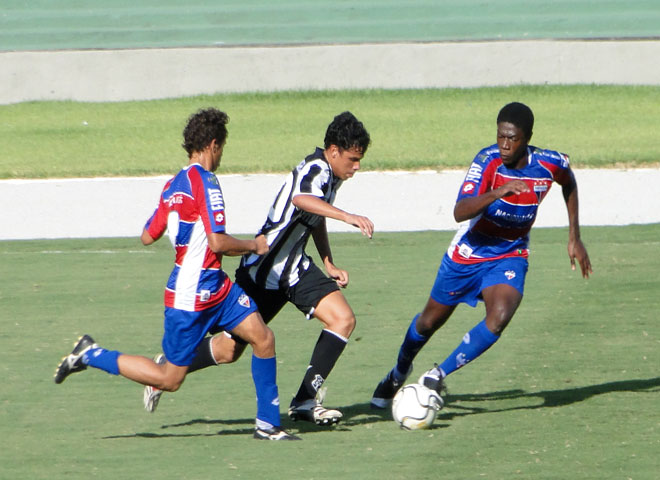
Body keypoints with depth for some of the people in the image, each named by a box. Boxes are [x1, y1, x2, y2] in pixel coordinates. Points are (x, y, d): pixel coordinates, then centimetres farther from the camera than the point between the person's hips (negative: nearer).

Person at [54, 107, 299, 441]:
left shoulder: (173, 185, 9)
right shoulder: (204, 181, -17)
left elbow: (147, 237, 17)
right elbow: (218, 242, -22)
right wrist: (253, 246, -5)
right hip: (191, 297, -9)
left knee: (263, 338, 1)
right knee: (169, 379, 0)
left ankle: (268, 423, 5)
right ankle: (90, 355, 10)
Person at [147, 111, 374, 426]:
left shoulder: (330, 175, 7)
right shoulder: (315, 170, -22)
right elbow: (301, 198, -48)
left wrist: (329, 264, 18)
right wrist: (347, 217, -58)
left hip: (296, 267, 8)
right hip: (263, 271, -8)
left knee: (343, 319, -12)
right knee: (229, 350, 2)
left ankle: (306, 400, -12)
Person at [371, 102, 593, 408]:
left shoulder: (550, 164, -17)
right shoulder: (488, 161, -26)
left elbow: (569, 183, 10)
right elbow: (460, 212, -39)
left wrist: (574, 238, 9)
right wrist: (498, 192, -54)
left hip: (510, 257, 1)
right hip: (468, 253, -1)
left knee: (499, 318, -27)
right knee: (430, 321, 15)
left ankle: (439, 374, -9)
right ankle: (399, 372, 46)